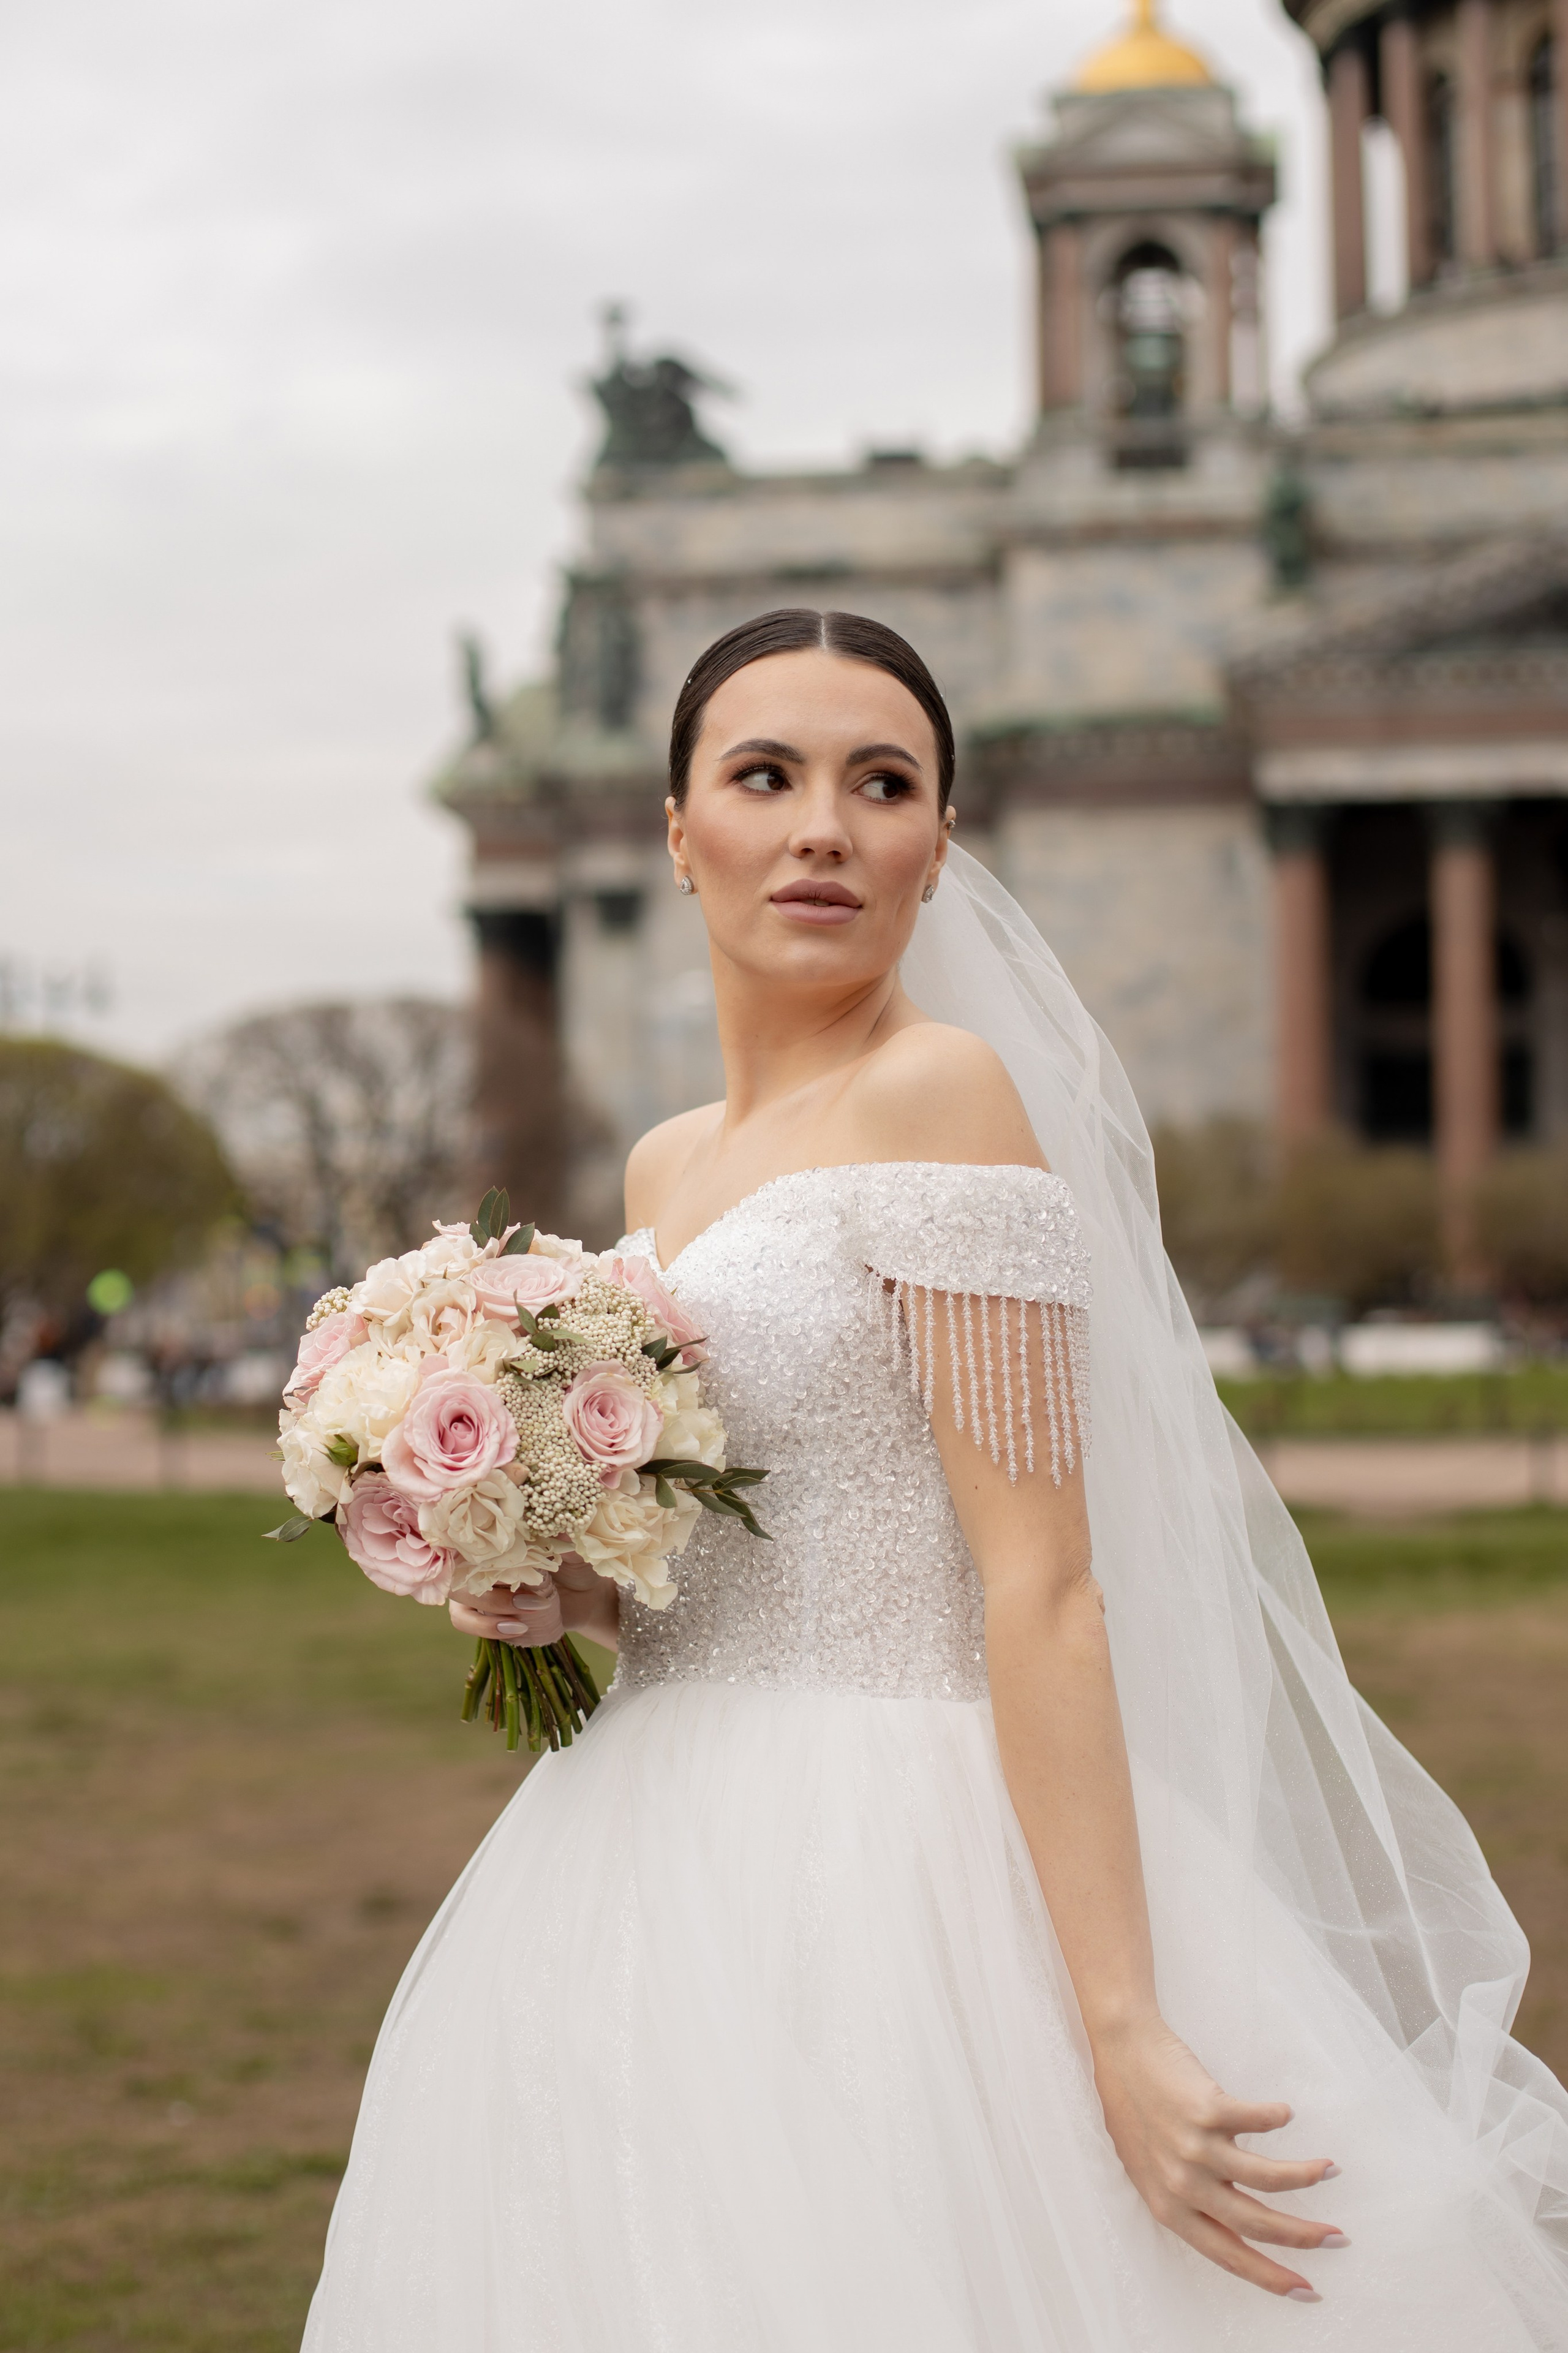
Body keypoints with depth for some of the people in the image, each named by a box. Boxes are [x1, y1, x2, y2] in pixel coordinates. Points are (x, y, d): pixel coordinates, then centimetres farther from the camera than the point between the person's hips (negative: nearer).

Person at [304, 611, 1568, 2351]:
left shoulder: (944, 1091, -10)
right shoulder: (667, 1169, 13)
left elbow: (1041, 1588, -17)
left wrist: (1121, 2029, -22)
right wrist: (568, 1593, 2)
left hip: (891, 1874, -8)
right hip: (677, 1881, 8)